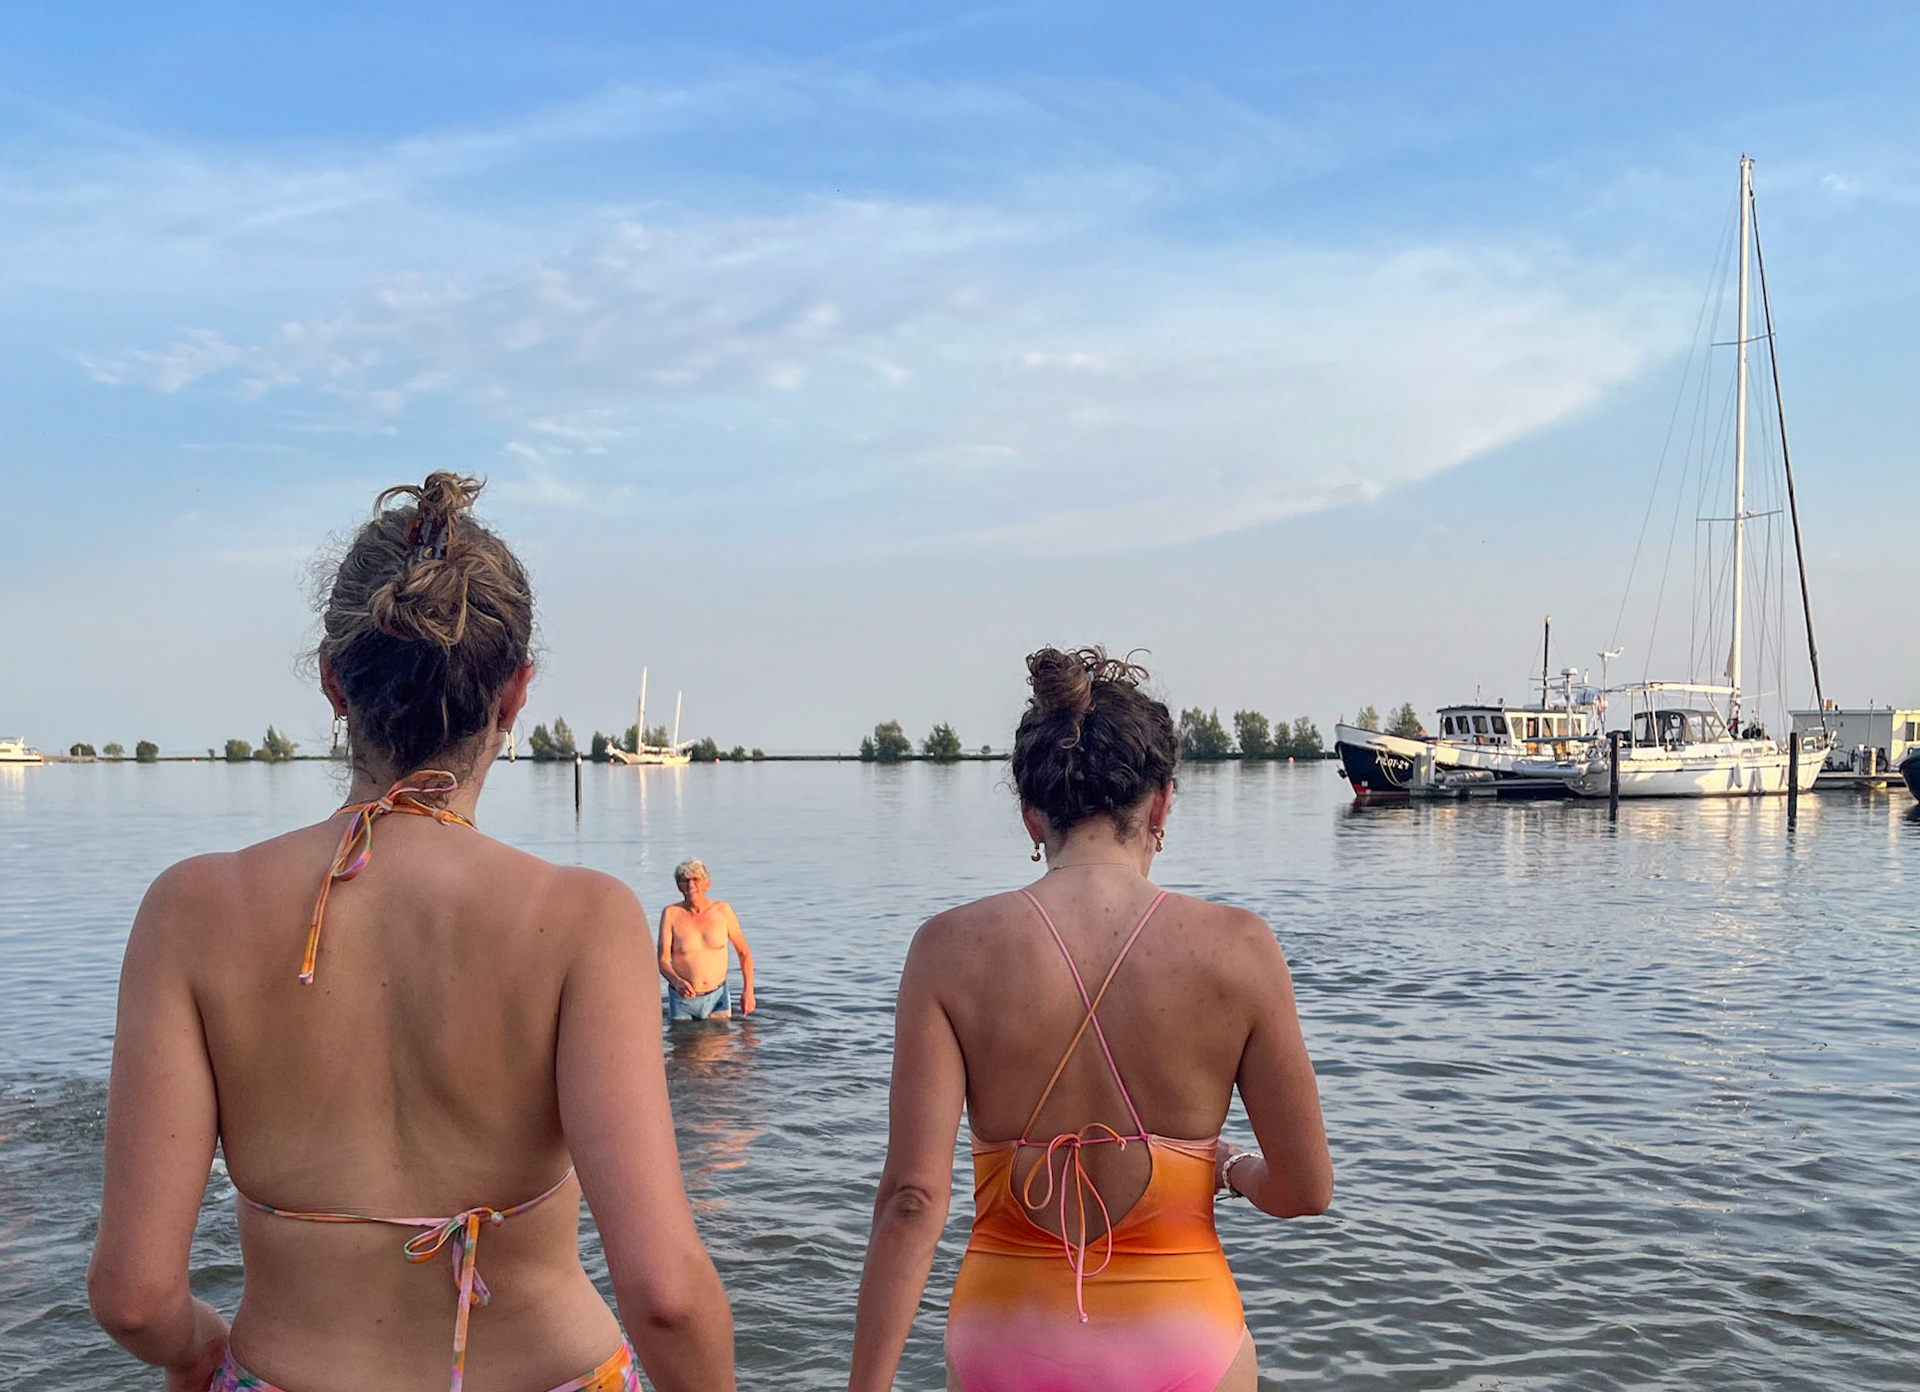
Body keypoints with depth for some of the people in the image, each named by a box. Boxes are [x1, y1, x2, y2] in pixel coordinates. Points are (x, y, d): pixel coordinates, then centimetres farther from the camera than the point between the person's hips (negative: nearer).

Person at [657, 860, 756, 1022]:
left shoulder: (723, 910, -5)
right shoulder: (671, 913, -10)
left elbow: (744, 952, 4)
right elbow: (662, 961, -14)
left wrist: (748, 991, -4)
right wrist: (677, 982, -34)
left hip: (717, 996, 1)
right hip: (682, 1000, -1)